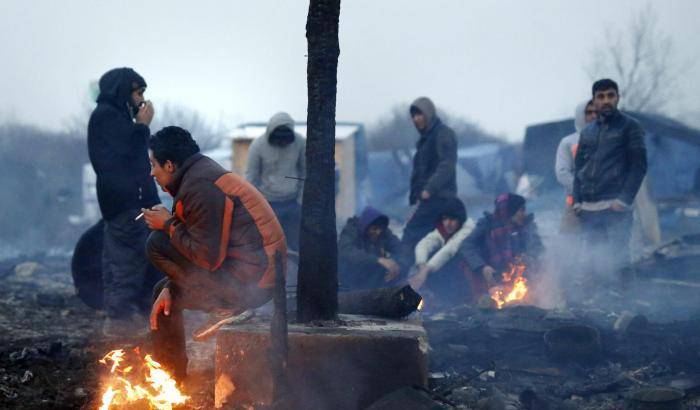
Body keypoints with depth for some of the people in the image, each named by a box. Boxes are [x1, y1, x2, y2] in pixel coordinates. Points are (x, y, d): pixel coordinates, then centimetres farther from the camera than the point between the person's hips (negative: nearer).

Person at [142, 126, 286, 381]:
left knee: (157, 245, -12)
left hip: (251, 281, -10)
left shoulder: (200, 187, -17)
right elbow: (200, 248, 20)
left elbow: (208, 258, -21)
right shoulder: (201, 176, 16)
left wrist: (168, 224, -8)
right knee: (163, 293, 20)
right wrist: (170, 289, 9)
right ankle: (172, 378, 22)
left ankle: (224, 308, -6)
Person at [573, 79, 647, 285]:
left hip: (614, 207, -5)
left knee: (617, 259, -11)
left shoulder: (630, 126, 2)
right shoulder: (587, 132, 19)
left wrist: (624, 200, -14)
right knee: (595, 260, 3)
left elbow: (639, 165, -5)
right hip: (588, 209, 5)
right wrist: (577, 200, 6)